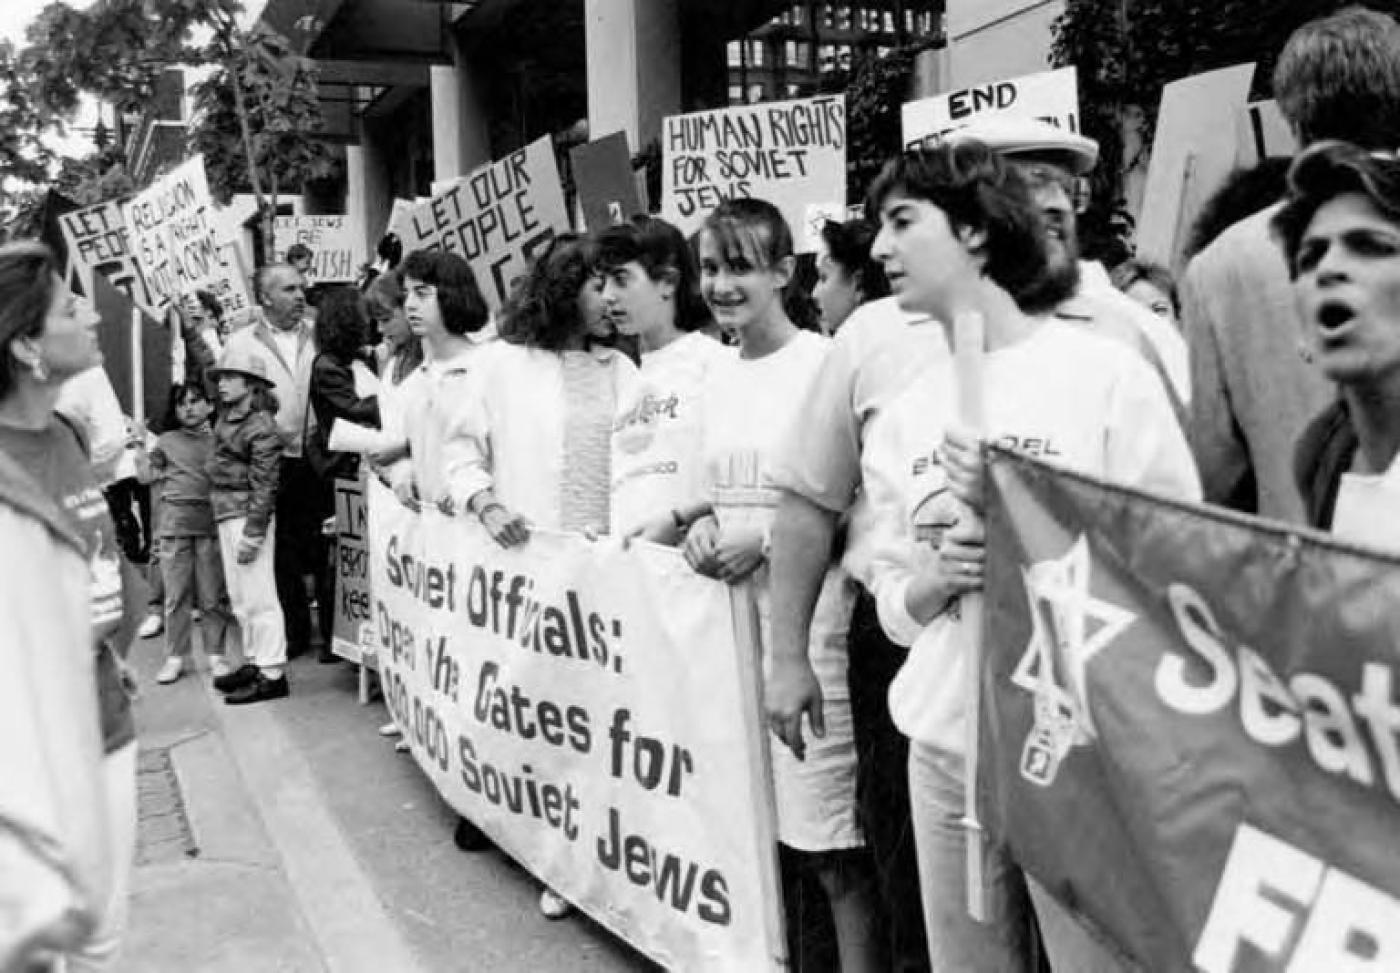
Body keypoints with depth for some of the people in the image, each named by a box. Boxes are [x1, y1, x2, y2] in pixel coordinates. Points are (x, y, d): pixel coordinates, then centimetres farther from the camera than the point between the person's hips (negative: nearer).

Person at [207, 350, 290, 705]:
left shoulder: (261, 427, -14)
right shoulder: (227, 416, 10)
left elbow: (263, 486, -17)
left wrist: (252, 534, -19)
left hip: (248, 515, -9)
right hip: (226, 515, 9)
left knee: (258, 596, -6)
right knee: (240, 596, 15)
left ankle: (272, 674, -2)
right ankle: (254, 662, 25)